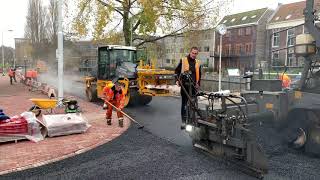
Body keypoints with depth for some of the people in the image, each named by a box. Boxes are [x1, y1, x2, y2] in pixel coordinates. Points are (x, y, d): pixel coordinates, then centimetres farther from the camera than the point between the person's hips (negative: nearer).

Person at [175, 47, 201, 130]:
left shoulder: (198, 63, 11)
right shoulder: (183, 60, -1)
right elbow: (177, 71, 3)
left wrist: (198, 84, 14)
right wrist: (178, 80, -8)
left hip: (193, 86, 4)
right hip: (185, 85, -4)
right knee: (184, 103, -1)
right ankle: (184, 121, 3)